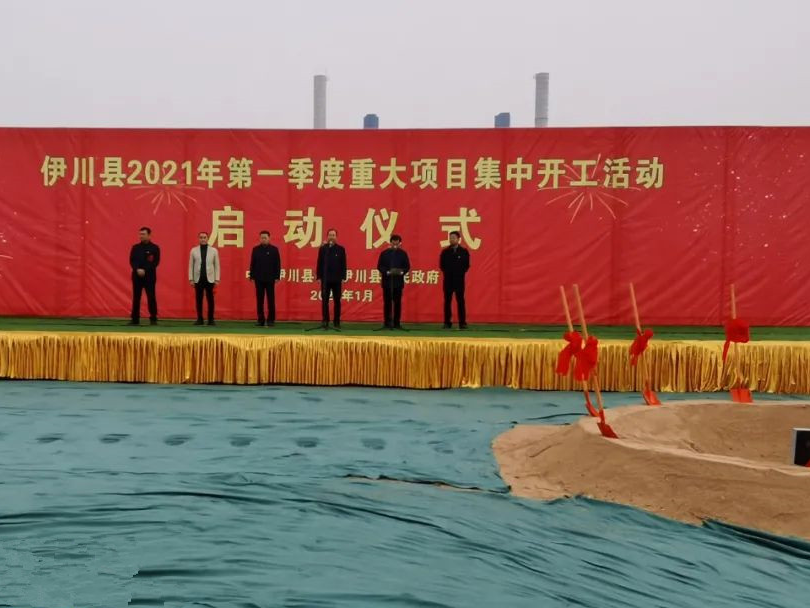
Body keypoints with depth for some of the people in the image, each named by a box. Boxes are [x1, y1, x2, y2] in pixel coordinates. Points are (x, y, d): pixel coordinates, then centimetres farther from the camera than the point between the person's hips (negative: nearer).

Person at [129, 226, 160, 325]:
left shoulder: (155, 248, 2)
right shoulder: (135, 247, 10)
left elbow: (156, 262, -5)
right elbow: (132, 261, 4)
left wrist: (145, 270, -15)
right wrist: (137, 269, -15)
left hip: (150, 276, -3)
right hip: (137, 276, 3)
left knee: (151, 298, -3)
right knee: (136, 298, 5)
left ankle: (153, 319, 3)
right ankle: (135, 319, 11)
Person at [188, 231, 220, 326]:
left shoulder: (214, 250, 5)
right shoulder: (194, 250, 6)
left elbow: (217, 266, 5)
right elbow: (191, 265, 6)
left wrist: (217, 279, -1)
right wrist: (191, 279, 0)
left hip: (209, 279, -1)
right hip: (198, 279, 1)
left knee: (210, 300, 0)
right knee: (198, 300, 3)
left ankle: (211, 319, 7)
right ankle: (199, 319, 11)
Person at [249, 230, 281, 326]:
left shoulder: (274, 249, 1)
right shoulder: (255, 249, 6)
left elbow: (277, 264, 0)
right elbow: (252, 264, 6)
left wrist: (277, 277, -5)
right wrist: (252, 276, 1)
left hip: (270, 279, -2)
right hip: (259, 279, 2)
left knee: (271, 300, 2)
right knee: (259, 300, 5)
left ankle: (271, 320, 7)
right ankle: (260, 319, 11)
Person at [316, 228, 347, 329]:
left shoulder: (341, 249, 3)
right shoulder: (322, 248, 4)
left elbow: (343, 264, 2)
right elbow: (319, 263, 3)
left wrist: (343, 278, -4)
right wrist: (319, 277, -3)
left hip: (337, 279, 0)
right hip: (325, 279, 0)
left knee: (337, 301, 5)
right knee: (325, 301, 0)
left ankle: (337, 323, 10)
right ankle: (325, 321, 5)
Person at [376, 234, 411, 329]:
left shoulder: (403, 253, 6)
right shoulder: (384, 253, 3)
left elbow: (407, 266, 6)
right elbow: (379, 266, 1)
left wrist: (402, 272, -14)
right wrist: (386, 272, -16)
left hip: (398, 281, 1)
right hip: (387, 281, -1)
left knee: (397, 303, 3)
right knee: (387, 303, 1)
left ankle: (396, 323, 9)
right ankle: (387, 322, 6)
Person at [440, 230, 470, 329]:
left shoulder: (464, 252, 3)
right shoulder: (445, 251, 7)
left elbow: (466, 265, 4)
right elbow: (441, 265, 10)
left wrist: (461, 273, -2)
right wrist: (447, 273, 3)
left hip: (459, 279, -2)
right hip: (448, 280, 2)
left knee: (460, 301, -2)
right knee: (447, 301, 2)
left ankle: (462, 323, 0)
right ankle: (447, 323, 5)